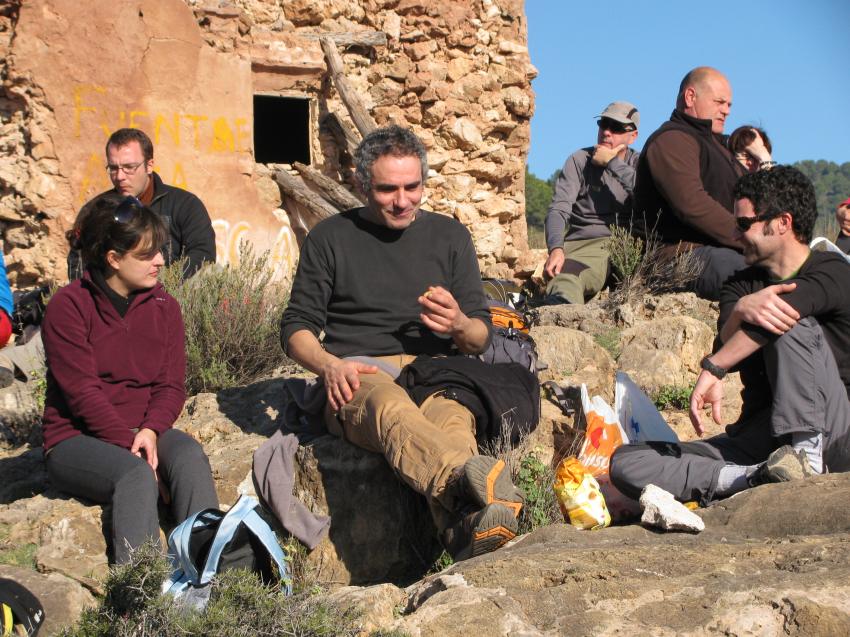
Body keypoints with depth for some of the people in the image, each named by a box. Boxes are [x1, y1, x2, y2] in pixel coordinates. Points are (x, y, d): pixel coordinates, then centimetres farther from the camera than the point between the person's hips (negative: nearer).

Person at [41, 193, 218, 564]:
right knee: (137, 475, -35)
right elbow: (82, 392, -13)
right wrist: (129, 444, -22)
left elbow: (172, 385, 2)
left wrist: (151, 430, -18)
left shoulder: (164, 307, 7)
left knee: (190, 456, -29)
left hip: (145, 432, 4)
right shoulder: (68, 307, -7)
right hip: (76, 440, -4)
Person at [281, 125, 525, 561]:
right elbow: (296, 327, 11)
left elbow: (481, 337, 17)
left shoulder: (449, 236, 18)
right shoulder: (331, 238, 13)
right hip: (358, 374, -2)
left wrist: (459, 326, -9)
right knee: (392, 409, -42)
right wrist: (329, 364, -12)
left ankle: (465, 528, -68)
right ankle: (476, 480, -72)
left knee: (452, 418, -39)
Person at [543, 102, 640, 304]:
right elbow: (558, 210, -1)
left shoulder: (637, 163, 18)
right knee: (565, 281, -38)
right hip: (586, 245, -2)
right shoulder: (580, 160, 14)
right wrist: (556, 248, -21)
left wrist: (612, 163, -3)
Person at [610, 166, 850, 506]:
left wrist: (713, 369, -27)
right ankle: (755, 478, -30)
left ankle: (806, 453, -28)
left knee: (792, 322, -25)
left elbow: (793, 302, -24)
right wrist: (741, 311, -30)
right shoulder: (741, 285, 15)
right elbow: (727, 346, -6)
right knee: (625, 463, -12)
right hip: (756, 439, 5)